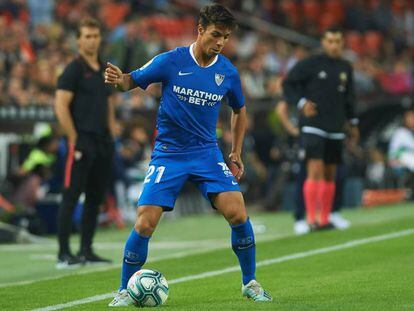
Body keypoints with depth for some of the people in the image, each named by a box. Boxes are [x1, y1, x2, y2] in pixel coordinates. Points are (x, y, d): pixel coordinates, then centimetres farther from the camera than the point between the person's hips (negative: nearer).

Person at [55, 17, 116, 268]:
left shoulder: (105, 71, 17)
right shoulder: (74, 70, -5)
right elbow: (61, 106, -11)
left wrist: (111, 137, 12)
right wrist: (74, 140, -14)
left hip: (103, 143, 8)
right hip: (82, 142, -8)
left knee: (96, 198, 9)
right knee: (71, 197, -7)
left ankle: (87, 251, 16)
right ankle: (64, 254, -6)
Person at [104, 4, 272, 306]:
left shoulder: (228, 72, -1)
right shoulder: (170, 61, -9)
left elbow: (239, 110, 17)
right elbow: (134, 80, -1)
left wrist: (237, 153, 13)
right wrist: (119, 79, -25)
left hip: (207, 152, 2)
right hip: (168, 153, -2)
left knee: (238, 214, -14)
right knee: (145, 223, -12)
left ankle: (250, 283, 6)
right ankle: (125, 291, 7)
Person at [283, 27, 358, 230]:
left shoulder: (346, 68, 11)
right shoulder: (310, 64, -6)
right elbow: (288, 84, -2)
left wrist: (352, 123, 22)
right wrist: (301, 103, -15)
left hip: (335, 129, 6)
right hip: (313, 127, -6)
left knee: (330, 175, 8)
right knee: (315, 170, -16)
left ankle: (324, 219, 16)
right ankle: (311, 218, -14)